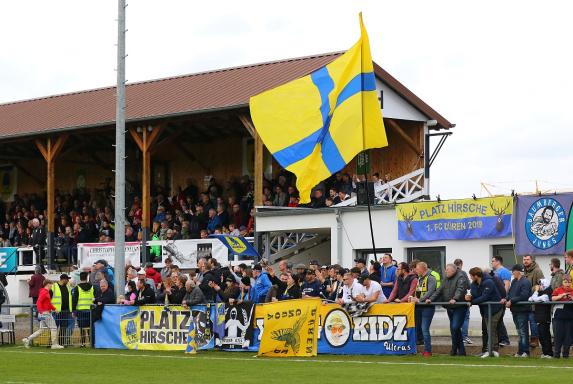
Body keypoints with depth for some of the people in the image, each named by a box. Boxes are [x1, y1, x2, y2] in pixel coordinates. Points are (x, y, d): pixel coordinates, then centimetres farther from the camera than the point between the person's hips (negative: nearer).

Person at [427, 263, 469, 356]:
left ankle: (454, 349, -3)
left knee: (455, 327, -15)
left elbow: (460, 289, -22)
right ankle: (461, 350, 14)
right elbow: (440, 290, 15)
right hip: (450, 307, 8)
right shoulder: (446, 279, 17)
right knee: (453, 329, 8)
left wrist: (455, 299, -37)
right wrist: (431, 299, 3)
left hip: (459, 307, -8)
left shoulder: (461, 277, -8)